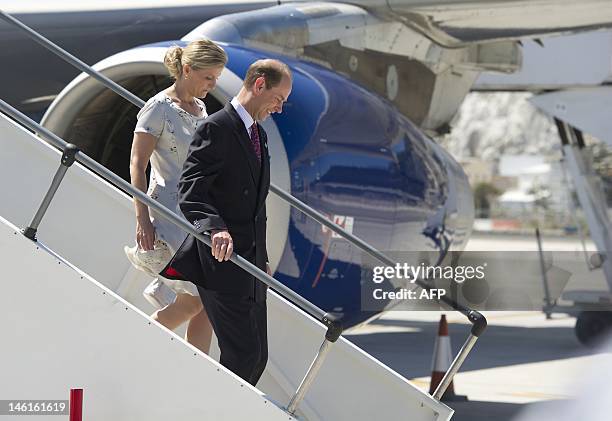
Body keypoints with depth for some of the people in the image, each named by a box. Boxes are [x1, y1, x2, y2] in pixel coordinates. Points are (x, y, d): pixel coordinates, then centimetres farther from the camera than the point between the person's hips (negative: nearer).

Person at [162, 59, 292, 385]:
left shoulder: (259, 134, 18)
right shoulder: (216, 129, -11)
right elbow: (190, 193, -21)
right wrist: (216, 228, -39)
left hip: (250, 264, 9)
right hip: (222, 263, -9)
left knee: (257, 357, 7)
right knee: (243, 354, -12)